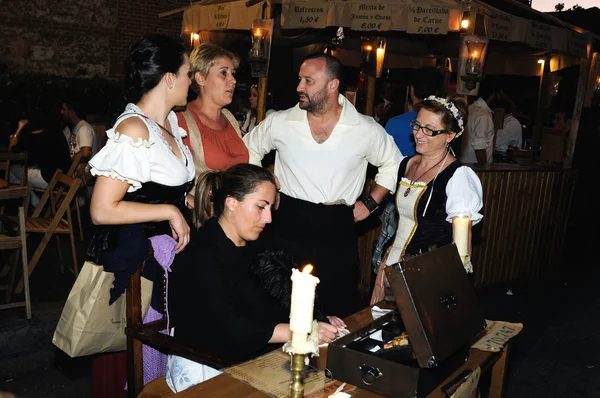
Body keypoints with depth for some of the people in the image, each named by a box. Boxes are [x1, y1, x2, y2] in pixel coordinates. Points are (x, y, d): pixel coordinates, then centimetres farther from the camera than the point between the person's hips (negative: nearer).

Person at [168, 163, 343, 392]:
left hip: (262, 358, 8)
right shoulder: (199, 256, -14)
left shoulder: (259, 247, 13)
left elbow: (288, 300, 10)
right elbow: (227, 327, -22)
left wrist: (319, 321, -9)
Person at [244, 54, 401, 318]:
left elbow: (393, 165, 13)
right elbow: (249, 150, 16)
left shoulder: (367, 130, -2)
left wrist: (369, 203, 6)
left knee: (338, 311, 8)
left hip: (338, 231, 0)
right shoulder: (279, 123, 0)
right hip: (289, 227, 1)